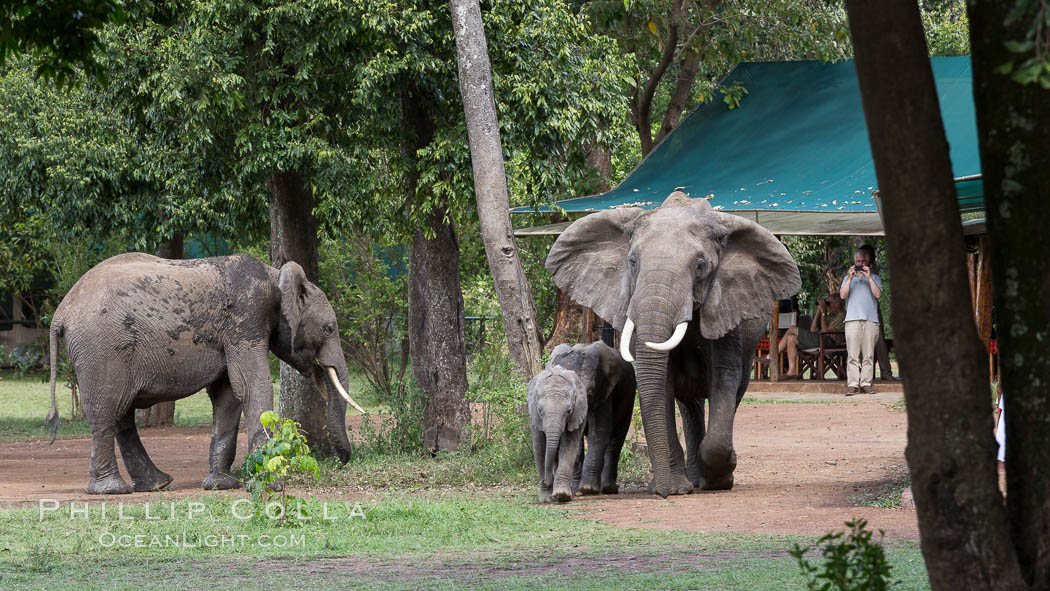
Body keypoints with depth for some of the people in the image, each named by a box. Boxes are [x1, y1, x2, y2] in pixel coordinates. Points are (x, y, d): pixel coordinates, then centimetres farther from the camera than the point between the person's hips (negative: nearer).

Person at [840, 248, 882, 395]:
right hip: (853, 319, 0)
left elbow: (877, 294, 1)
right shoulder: (848, 278, 20)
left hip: (871, 319, 0)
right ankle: (852, 385, -10)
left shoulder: (874, 278, 17)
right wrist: (850, 278, -2)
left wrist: (869, 277, -4)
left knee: (868, 355, -4)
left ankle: (866, 384, -3)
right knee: (853, 355, -8)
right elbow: (843, 295, 6)